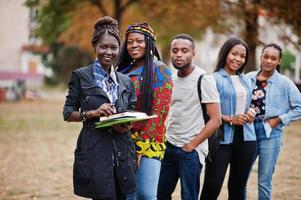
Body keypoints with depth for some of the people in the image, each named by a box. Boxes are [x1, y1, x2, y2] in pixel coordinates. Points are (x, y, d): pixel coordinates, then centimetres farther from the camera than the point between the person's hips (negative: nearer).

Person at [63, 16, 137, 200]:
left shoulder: (126, 81, 13)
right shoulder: (81, 76, 1)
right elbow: (68, 113, 1)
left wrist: (128, 125, -6)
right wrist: (93, 113, -15)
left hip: (122, 152, 4)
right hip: (94, 152, -4)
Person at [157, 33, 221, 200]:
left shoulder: (204, 80, -11)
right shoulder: (171, 78, 8)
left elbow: (215, 120, -14)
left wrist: (190, 145, -13)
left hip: (191, 150, -6)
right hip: (169, 146, 6)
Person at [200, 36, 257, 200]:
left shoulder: (246, 80, 16)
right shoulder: (214, 79, -4)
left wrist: (251, 113, 3)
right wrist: (230, 119, -18)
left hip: (246, 139, 6)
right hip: (222, 139, -6)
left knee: (238, 187, 12)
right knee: (212, 186, -8)